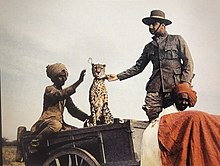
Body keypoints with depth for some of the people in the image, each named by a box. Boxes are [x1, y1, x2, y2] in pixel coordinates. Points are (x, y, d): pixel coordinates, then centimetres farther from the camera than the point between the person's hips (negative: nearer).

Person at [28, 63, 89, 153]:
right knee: (56, 125, -39)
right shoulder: (49, 89, -5)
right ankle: (33, 145, -28)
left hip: (60, 122, 8)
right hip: (46, 121, -8)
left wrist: (87, 118, 2)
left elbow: (73, 109, 17)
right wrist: (79, 82, -31)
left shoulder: (65, 93, 18)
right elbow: (61, 94, -26)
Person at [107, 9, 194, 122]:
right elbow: (138, 67, 22)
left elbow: (188, 62, 5)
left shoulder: (177, 40, 11)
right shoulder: (149, 47, 23)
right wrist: (118, 76, 13)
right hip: (155, 88, 4)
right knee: (153, 120, -9)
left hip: (174, 87, -3)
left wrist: (185, 83, -8)